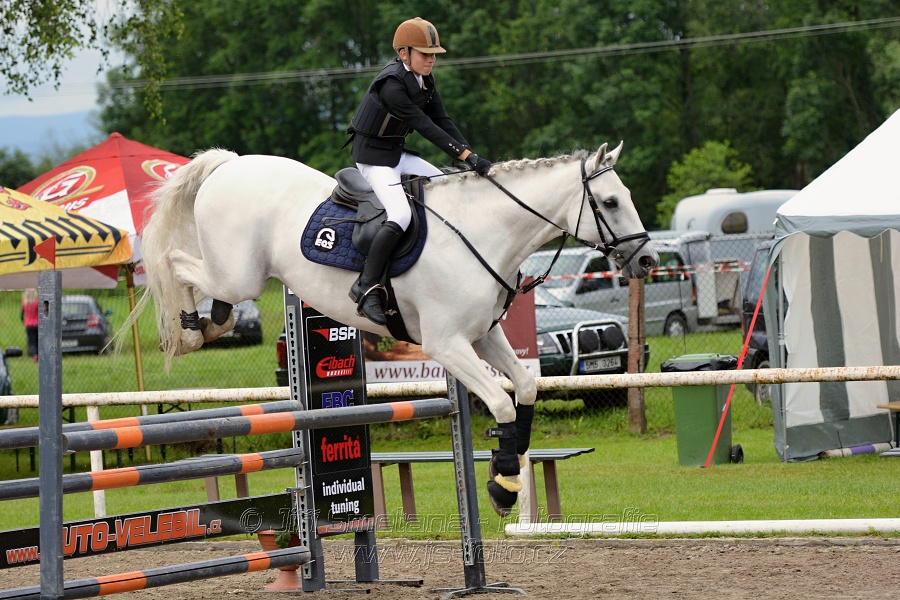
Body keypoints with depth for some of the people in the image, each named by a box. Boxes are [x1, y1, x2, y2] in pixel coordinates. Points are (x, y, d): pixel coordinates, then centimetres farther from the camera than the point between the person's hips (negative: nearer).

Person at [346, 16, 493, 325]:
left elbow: (442, 121, 3)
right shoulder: (391, 85, -24)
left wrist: (470, 154, -10)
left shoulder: (424, 79, 4)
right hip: (372, 155, -10)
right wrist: (468, 157, -30)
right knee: (400, 215, -26)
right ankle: (366, 288, -23)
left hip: (397, 153, 10)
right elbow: (425, 126, -28)